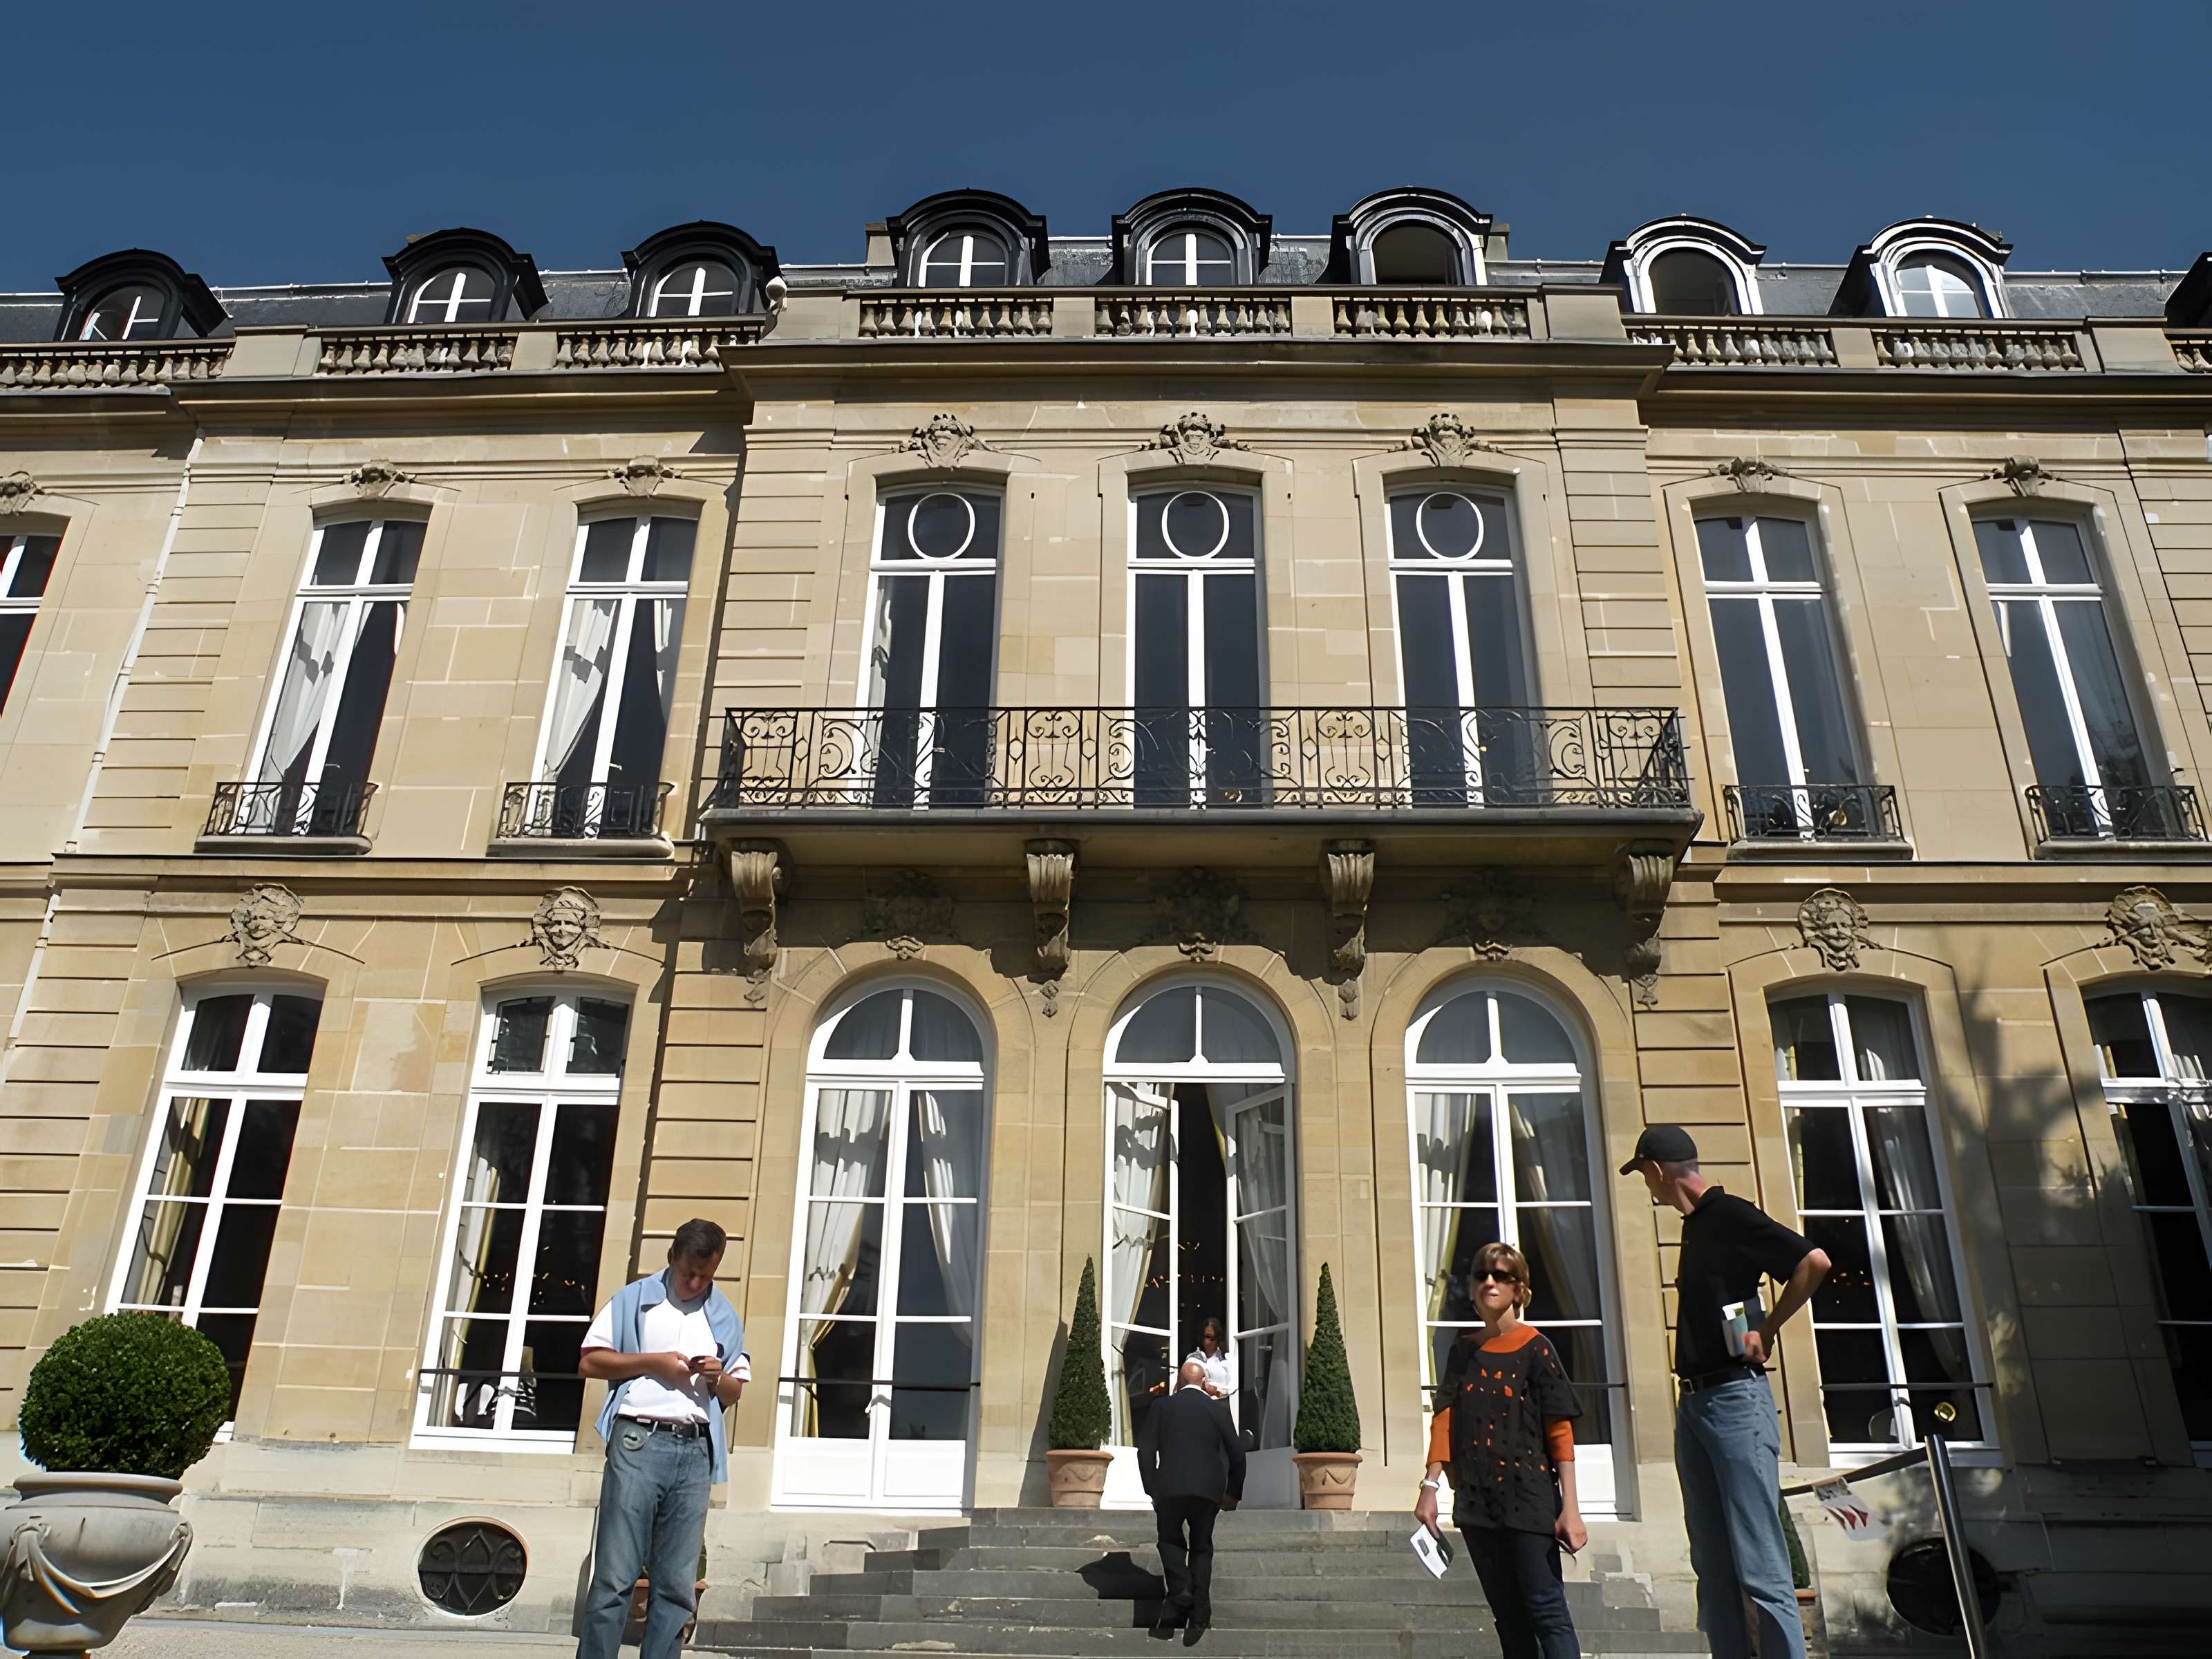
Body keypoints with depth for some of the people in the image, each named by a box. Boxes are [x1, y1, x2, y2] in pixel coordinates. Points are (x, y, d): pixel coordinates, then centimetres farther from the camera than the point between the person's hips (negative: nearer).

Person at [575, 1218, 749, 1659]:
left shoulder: (725, 1316, 17)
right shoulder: (635, 1298, 8)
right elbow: (589, 1361, 4)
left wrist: (719, 1377, -3)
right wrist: (653, 1362, -7)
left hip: (695, 1452, 3)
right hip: (638, 1442, -3)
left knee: (676, 1585, 2)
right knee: (616, 1576, -5)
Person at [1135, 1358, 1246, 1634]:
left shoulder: (1161, 1406, 5)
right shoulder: (1218, 1408, 5)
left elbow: (1145, 1450, 1)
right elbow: (1236, 1452, 6)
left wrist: (1151, 1488, 9)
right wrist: (1233, 1492, 16)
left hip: (1170, 1487, -1)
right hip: (1208, 1488, 1)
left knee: (1170, 1539, 18)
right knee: (1202, 1546, 15)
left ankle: (1180, 1589, -7)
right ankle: (1200, 1616, 6)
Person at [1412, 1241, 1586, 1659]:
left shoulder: (1535, 1348, -2)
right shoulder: (1463, 1351, 11)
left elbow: (1561, 1432, -6)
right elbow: (1444, 1420, 6)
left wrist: (1571, 1508, -12)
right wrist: (1430, 1486, -4)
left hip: (1529, 1499, -4)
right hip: (1476, 1501, 4)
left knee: (1546, 1611, -8)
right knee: (1509, 1619, 8)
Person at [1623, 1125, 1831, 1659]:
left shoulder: (1730, 1215, -9)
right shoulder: (1695, 1227, 17)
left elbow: (1814, 1262, -18)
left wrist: (1766, 1331, -12)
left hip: (1735, 1399, -9)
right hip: (1693, 1404, 9)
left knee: (1759, 1567, -8)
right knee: (1713, 1569, 9)